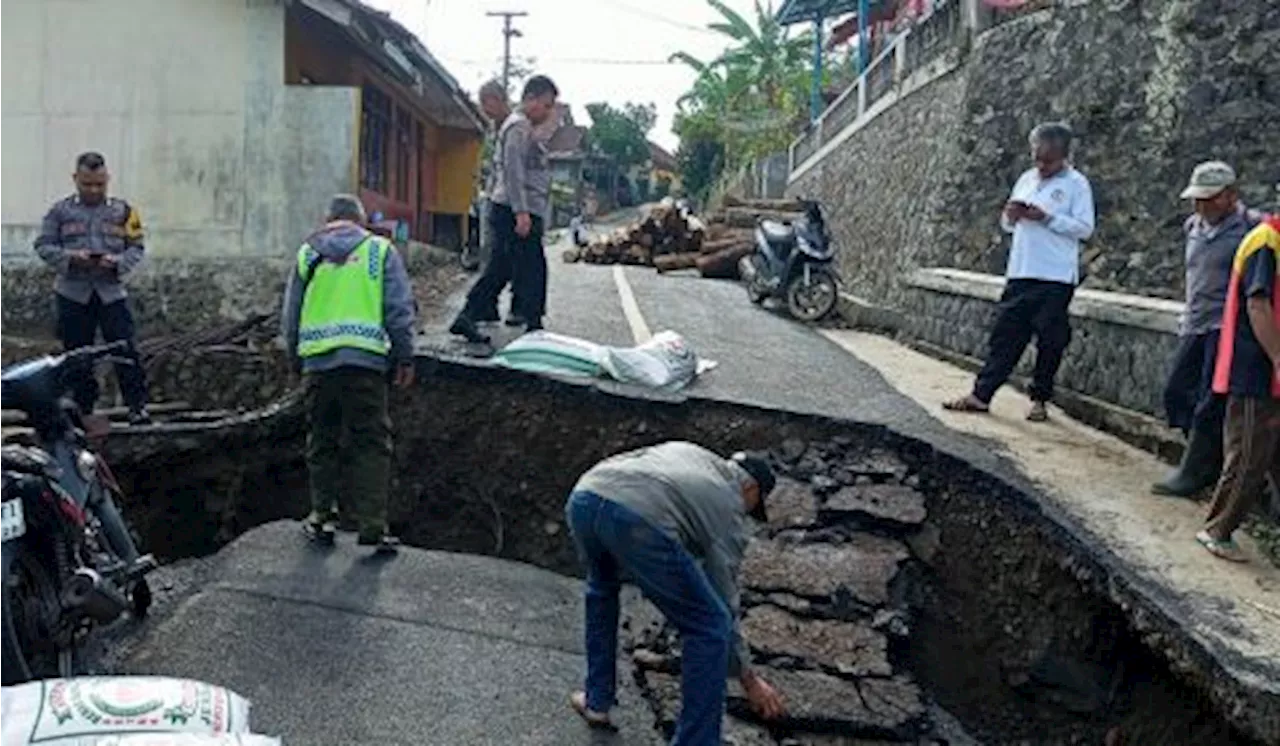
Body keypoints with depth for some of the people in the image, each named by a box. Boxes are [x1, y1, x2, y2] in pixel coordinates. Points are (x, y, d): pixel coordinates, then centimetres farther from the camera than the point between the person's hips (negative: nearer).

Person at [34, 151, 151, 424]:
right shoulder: (60, 211, 3)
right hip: (73, 292, 1)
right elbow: (43, 245, 2)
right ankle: (82, 407, 20)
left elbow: (137, 248, 4)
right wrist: (70, 257, -15)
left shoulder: (123, 211, 3)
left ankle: (137, 405, 1)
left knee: (125, 349, -5)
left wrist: (118, 262, -16)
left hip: (112, 290, -1)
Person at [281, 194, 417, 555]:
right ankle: (372, 526, -4)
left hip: (318, 360, 3)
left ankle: (322, 517, 20)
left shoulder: (307, 254, 14)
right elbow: (399, 310, 1)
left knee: (322, 442, 15)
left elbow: (290, 315, 15)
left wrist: (298, 359, 24)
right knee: (371, 444, 0)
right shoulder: (381, 250, 7)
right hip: (366, 359, -2)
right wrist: (404, 359, 6)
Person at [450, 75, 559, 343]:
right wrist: (521, 212, -23)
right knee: (532, 270, -7)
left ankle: (467, 319, 15)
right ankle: (533, 326, -3)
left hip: (512, 211, 11)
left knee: (499, 269, 12)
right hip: (518, 210, -11)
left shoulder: (524, 128, 24)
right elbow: (513, 171, -18)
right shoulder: (519, 127, -9)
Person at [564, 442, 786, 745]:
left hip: (582, 498, 7)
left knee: (602, 585, 38)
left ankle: (597, 700, 42)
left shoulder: (685, 450, 39)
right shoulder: (728, 508, 23)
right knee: (710, 626, 11)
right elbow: (724, 605, 24)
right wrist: (749, 679, 34)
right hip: (637, 520, -6)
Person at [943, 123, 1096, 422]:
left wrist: (1047, 218, -17)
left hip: (1055, 277, -5)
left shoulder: (1076, 184, -2)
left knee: (1050, 342, 2)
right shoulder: (1026, 180, 15)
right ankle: (981, 394, 7)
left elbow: (1085, 228, -10)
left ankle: (1040, 399, 13)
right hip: (1020, 273, 5)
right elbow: (1007, 225, 22)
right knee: (1005, 335, 5)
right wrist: (1010, 215, -1)